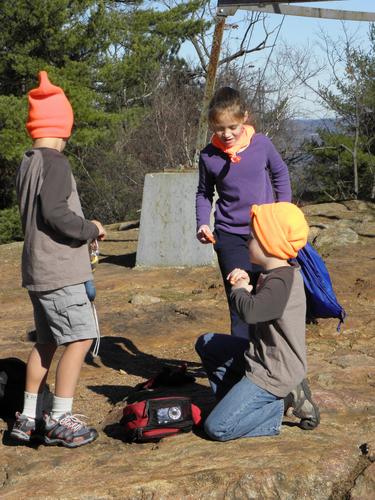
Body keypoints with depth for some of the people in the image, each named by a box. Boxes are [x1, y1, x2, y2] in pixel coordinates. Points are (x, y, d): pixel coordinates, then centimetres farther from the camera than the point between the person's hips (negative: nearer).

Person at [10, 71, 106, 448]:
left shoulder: (26, 164, 14)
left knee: (46, 341, 15)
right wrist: (91, 229, -8)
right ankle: (60, 420, -3)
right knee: (81, 337, -5)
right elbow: (55, 213, -23)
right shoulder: (54, 163, -14)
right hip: (59, 271, -10)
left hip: (36, 270, 10)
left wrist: (83, 227, 17)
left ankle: (29, 418, 19)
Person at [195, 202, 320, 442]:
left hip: (273, 374, -10)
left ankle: (284, 403, -4)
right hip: (261, 358, 10)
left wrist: (239, 290, -17)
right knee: (206, 344, 19)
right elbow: (259, 304, 22)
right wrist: (246, 283, 3)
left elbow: (250, 311, -39)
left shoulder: (282, 281, -26)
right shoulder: (279, 273, 5)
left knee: (217, 428, -12)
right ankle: (236, 401, 12)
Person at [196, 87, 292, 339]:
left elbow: (280, 173, 11)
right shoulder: (208, 156, -7)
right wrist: (203, 224, -6)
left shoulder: (261, 144, -7)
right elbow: (204, 193, 9)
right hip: (230, 236, -1)